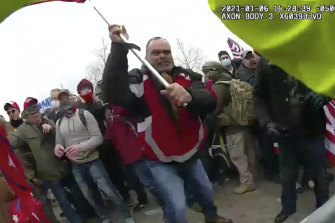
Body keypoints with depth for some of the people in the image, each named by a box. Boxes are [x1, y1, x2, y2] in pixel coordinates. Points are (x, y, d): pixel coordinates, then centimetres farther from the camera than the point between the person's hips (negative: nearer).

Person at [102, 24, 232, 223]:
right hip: (161, 161, -4)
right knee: (177, 206, -13)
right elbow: (114, 95, -36)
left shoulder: (187, 77, -7)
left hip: (191, 153, 5)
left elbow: (210, 102, -25)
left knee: (207, 190, 25)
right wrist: (119, 48, -42)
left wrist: (189, 96, -49)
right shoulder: (138, 79, -14)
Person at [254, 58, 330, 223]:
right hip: (284, 131, 1)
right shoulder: (266, 62, -1)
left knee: (319, 173, 15)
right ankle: (288, 207, 42)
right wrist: (266, 122, -9)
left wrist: (322, 95, -19)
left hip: (311, 129, 0)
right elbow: (259, 96, 3)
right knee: (287, 175, 16)